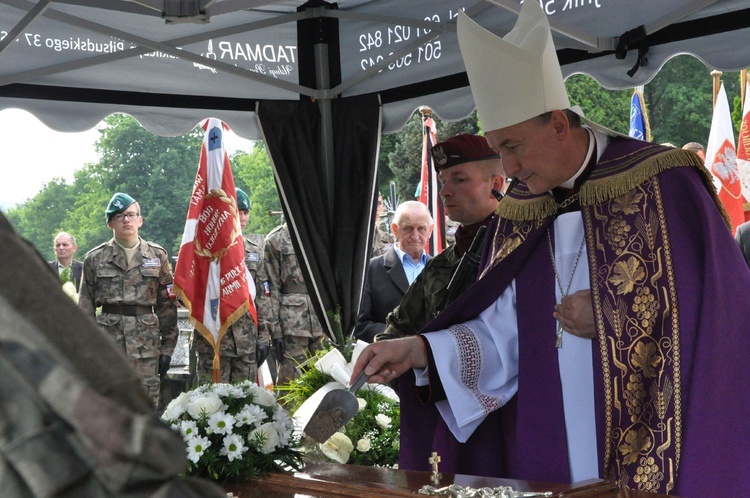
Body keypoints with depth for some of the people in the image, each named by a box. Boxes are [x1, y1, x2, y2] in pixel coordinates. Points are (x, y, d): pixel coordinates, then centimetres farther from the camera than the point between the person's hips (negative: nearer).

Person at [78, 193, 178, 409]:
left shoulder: (158, 255, 9)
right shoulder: (95, 258, 8)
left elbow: (167, 304, 8)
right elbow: (86, 306, 9)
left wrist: (167, 347, 3)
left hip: (146, 341, 1)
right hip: (108, 337, 0)